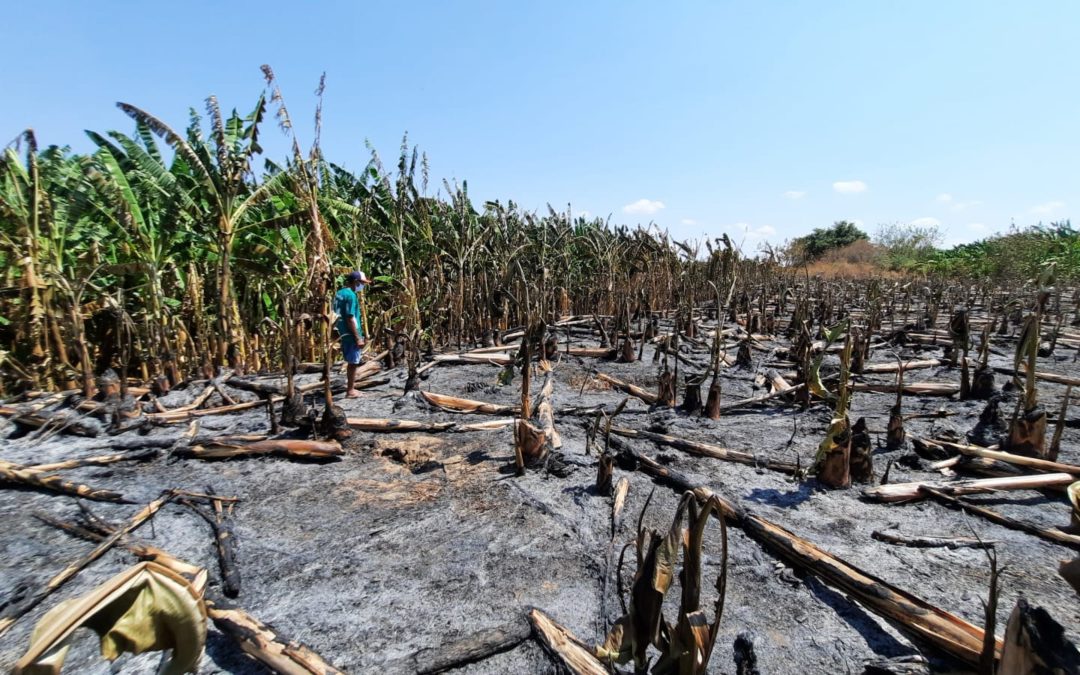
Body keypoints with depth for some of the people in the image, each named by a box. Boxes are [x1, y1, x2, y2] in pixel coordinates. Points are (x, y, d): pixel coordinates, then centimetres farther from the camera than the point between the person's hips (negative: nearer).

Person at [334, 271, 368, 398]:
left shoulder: (338, 294, 11)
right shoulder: (351, 295, -17)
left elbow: (337, 315, 15)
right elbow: (350, 319, -21)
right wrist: (358, 338, -19)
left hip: (343, 333, 9)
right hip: (351, 334, -9)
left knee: (351, 362, 19)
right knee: (353, 363, 1)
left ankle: (350, 386, 29)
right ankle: (350, 391, 9)